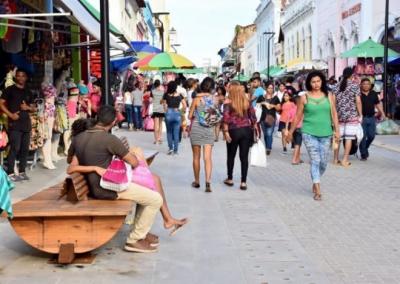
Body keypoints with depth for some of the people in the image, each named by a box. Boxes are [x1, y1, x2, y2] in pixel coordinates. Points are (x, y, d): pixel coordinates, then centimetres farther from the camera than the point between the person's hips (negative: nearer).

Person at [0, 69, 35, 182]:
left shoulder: (28, 92, 18)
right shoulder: (9, 89, 2)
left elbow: (33, 108, 22)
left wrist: (28, 107, -2)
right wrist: (10, 115, -15)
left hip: (26, 123, 6)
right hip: (14, 124, -6)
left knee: (25, 149, 6)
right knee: (15, 148, -11)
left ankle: (22, 172, 14)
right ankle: (10, 173, -6)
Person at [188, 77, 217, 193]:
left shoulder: (197, 99, -8)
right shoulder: (214, 99, -4)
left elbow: (190, 115, -3)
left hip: (196, 128, -1)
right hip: (209, 129, 1)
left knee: (196, 157, 12)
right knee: (208, 157, -1)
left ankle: (197, 181, 21)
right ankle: (208, 182, -16)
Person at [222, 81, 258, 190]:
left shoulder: (228, 102, -5)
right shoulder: (247, 101, 4)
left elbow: (226, 118, -12)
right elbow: (253, 117, 4)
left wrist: (226, 132, -10)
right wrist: (255, 129, 11)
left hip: (234, 131, -2)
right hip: (246, 130, 2)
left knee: (231, 156, 15)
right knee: (244, 157, 3)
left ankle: (230, 179, 26)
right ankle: (243, 182, 1)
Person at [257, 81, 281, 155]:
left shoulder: (275, 98, 3)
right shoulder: (261, 97, 5)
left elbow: (279, 108, 5)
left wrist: (273, 106, -12)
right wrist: (262, 103, -7)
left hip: (271, 118, -2)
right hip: (263, 118, 2)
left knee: (269, 134, -13)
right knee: (265, 134, 11)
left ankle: (268, 149, -13)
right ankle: (267, 148, 23)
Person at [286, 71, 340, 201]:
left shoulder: (329, 96, 5)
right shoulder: (304, 97, 0)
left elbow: (334, 114, 9)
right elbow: (298, 116, 5)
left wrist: (337, 130, 4)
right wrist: (290, 132, 8)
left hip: (325, 134, 3)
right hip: (309, 133, -3)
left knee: (323, 162, 8)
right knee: (315, 161, -8)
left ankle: (315, 183, 33)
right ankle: (318, 190, -6)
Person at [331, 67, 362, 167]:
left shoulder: (335, 87, 5)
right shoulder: (355, 86, -5)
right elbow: (358, 101, -9)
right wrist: (360, 115, -1)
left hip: (339, 115, 4)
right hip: (352, 116, -4)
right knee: (349, 138, -1)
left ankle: (336, 159, 15)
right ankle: (345, 160, -3)